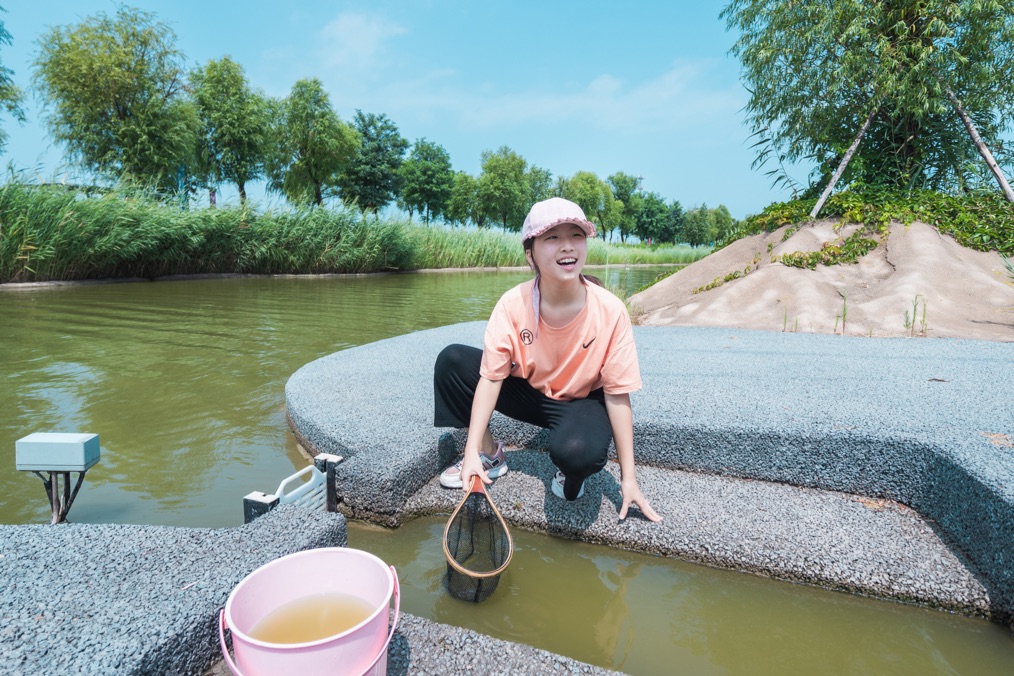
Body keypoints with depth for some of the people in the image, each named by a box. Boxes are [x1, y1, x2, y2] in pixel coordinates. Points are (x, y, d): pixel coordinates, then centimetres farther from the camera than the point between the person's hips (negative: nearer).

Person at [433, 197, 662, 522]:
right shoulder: (513, 303, -20)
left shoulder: (610, 311, -25)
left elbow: (617, 394, -19)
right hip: (527, 392, 3)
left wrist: (628, 478, -16)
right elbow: (491, 377, -18)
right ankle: (489, 454, 4)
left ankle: (571, 476, 4)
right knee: (452, 360, -15)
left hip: (582, 401, -3)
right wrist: (472, 451, -24)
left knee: (579, 451, -38)